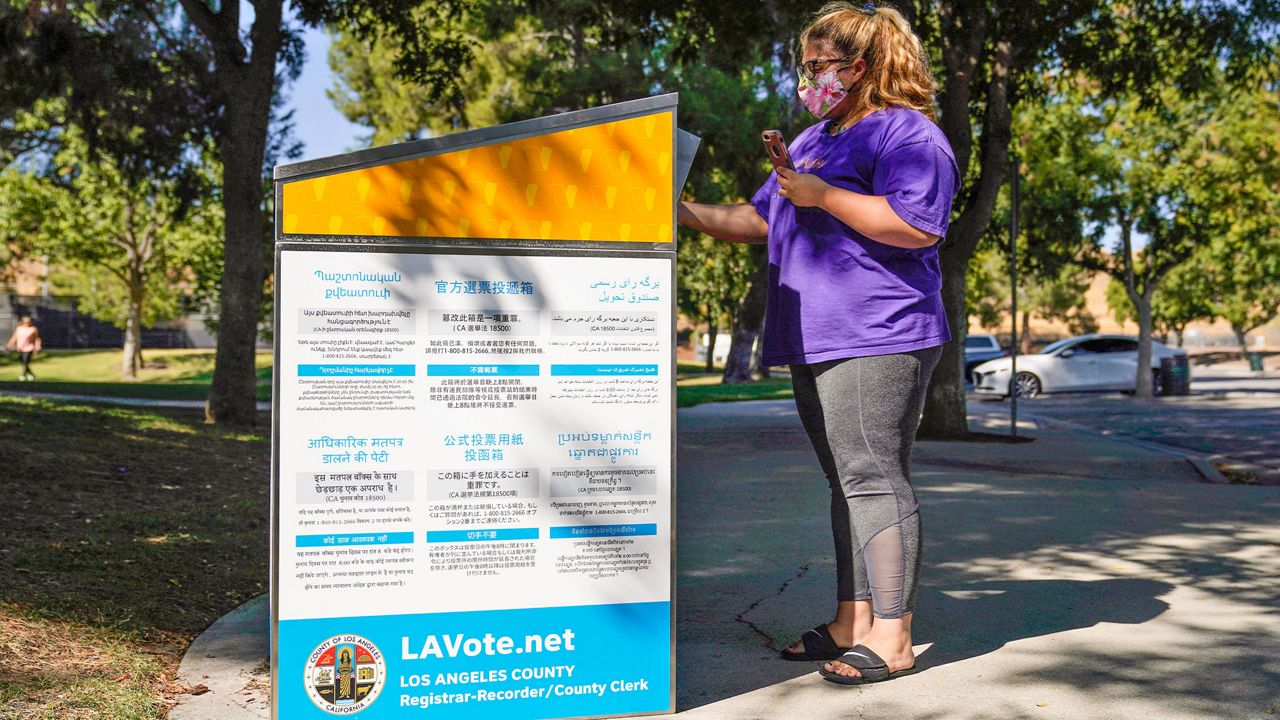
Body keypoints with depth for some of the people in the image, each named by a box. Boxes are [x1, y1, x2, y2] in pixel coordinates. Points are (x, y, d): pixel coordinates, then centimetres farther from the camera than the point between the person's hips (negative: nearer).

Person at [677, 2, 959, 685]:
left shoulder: (907, 133, -5)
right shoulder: (815, 139, 24)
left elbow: (917, 227, -18)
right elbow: (761, 219, 27)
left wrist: (822, 195, -16)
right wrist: (692, 214, 15)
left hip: (875, 340, -9)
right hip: (815, 343, 9)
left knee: (874, 479, -9)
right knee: (846, 483, 11)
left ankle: (891, 638, -2)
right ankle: (852, 622, 18)